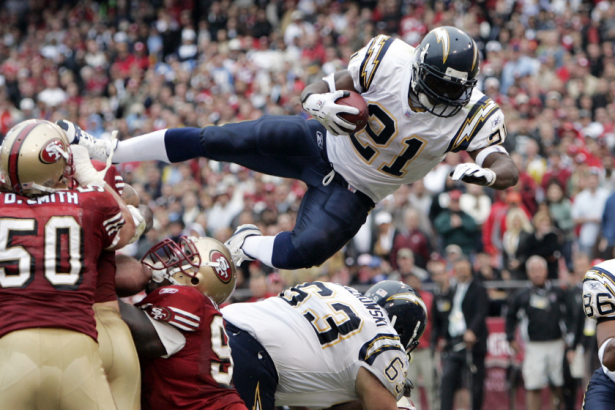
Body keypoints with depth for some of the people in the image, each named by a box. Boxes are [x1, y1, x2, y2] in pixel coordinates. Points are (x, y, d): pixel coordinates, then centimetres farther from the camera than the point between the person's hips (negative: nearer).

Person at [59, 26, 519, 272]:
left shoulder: (473, 113, -21)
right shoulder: (390, 59, -21)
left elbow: (509, 169, -30)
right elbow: (314, 92, -12)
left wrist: (486, 172, -53)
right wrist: (323, 103, -37)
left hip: (351, 192, 0)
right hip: (320, 144, 0)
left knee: (303, 252, -22)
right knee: (212, 140, -11)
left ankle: (247, 246, 15)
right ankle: (106, 153, 4)